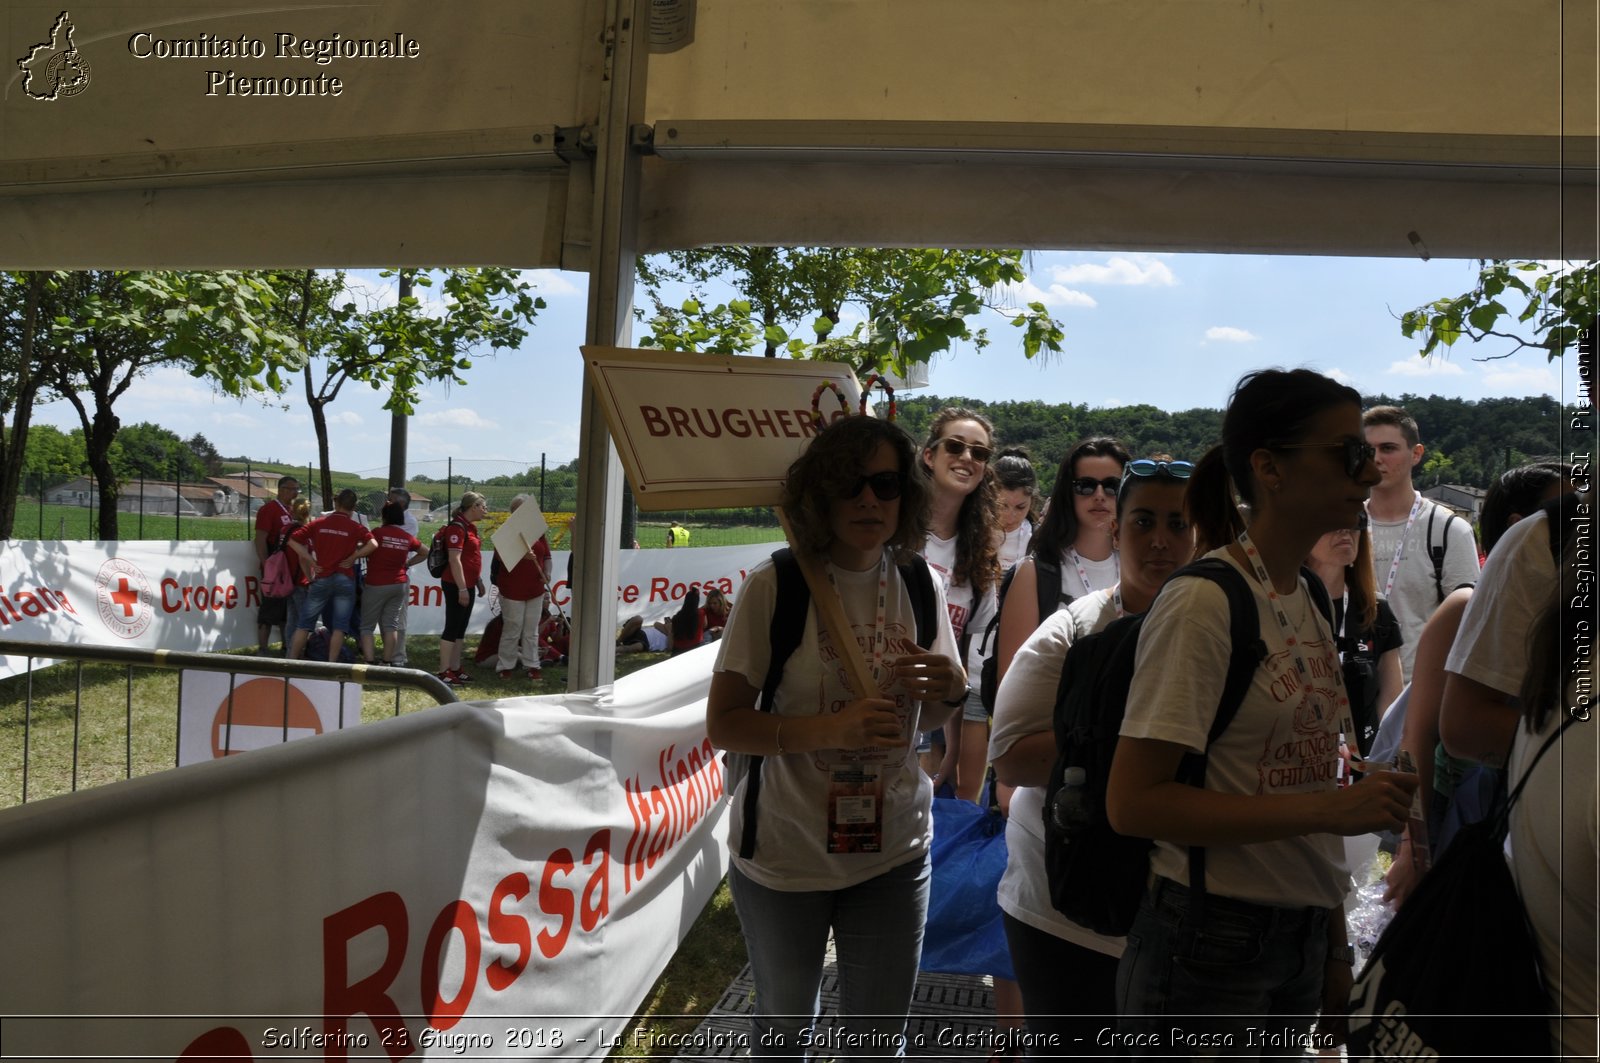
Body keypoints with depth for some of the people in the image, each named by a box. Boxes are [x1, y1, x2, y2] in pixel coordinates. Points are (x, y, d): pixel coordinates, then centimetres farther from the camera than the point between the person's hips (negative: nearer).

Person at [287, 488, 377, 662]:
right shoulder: (354, 527, -2)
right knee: (339, 626, 3)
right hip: (344, 579, -1)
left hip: (321, 578, 2)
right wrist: (353, 557, -6)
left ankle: (292, 661, 14)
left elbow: (293, 540, -2)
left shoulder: (318, 523, 4)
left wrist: (311, 561, 0)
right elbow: (373, 544, -16)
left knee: (304, 623, 12)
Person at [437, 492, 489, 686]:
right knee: (452, 627, -5)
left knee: (460, 628, 12)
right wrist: (462, 588, -22)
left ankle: (455, 669, 18)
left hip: (468, 585, 10)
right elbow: (454, 560, -21)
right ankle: (444, 672, -1)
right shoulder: (457, 527, -15)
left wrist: (478, 581, 21)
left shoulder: (470, 527, 14)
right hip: (456, 585, -9)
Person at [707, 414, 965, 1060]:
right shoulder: (776, 586, -16)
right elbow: (723, 725, -17)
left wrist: (952, 691, -13)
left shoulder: (921, 588, -3)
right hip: (784, 855, -2)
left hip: (893, 854, 3)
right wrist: (831, 727, -31)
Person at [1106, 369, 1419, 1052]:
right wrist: (1329, 807, -22)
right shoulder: (1202, 603, -17)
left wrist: (1336, 952, 13)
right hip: (1211, 947, -7)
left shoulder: (1308, 604, 7)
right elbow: (1132, 803, -21)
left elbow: (1304, 779, 11)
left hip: (1301, 942, 7)